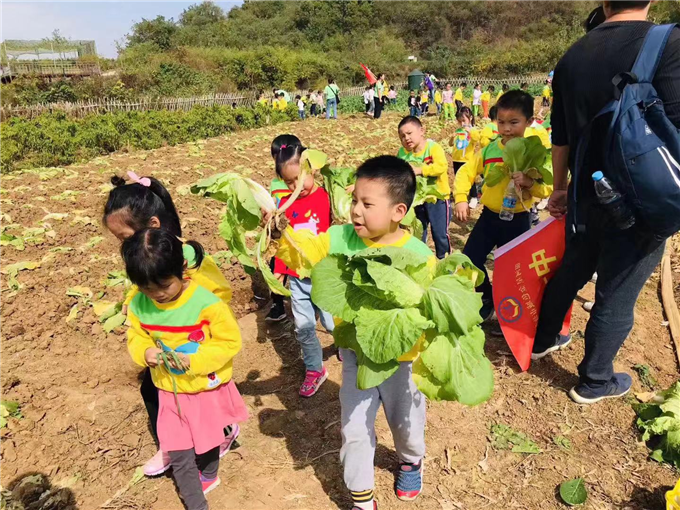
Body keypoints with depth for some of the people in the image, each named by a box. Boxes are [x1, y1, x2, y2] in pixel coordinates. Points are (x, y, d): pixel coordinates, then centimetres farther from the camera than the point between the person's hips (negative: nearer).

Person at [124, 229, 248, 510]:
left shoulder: (206, 302, -29)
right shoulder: (139, 306, -14)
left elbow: (230, 341, -21)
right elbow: (135, 338, 2)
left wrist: (194, 360, -32)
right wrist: (145, 352, -21)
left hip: (207, 390, -2)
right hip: (171, 393, 2)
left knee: (208, 441, 25)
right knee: (179, 456, 8)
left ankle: (208, 475, 57)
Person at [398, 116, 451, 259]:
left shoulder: (433, 147, -17)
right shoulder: (402, 152, -2)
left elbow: (441, 167, -31)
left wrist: (420, 170, -35)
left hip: (438, 197, -4)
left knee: (440, 232, 4)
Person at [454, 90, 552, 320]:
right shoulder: (489, 149, -1)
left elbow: (549, 187, -13)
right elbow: (466, 172, 4)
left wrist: (530, 182, -32)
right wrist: (461, 199, -8)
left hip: (518, 220, -3)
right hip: (489, 216, 3)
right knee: (469, 260, 4)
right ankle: (487, 301, 28)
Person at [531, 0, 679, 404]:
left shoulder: (572, 57, 4)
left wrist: (561, 188, 21)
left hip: (585, 197, 6)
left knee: (570, 273, 24)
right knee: (617, 298, 9)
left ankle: (543, 341, 43)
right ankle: (595, 382, 27)